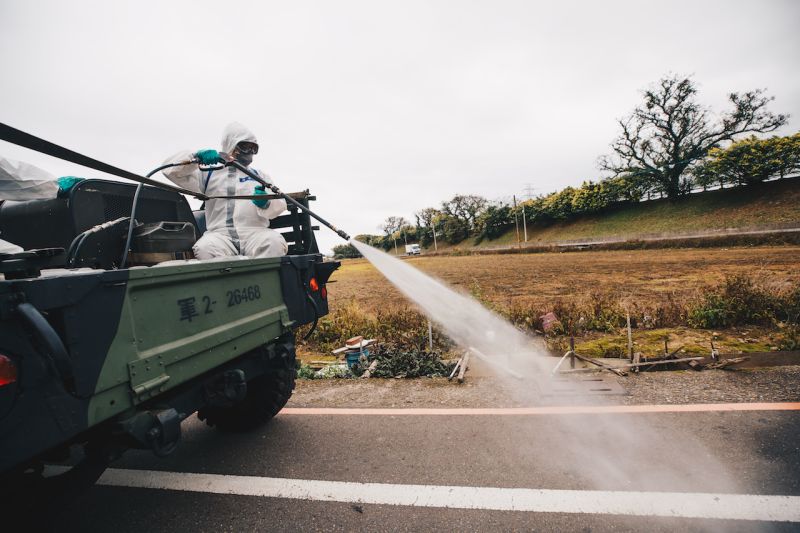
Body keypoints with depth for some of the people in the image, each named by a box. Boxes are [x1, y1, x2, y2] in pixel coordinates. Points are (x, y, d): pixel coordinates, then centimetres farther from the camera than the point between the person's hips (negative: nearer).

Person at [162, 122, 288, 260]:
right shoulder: (209, 174, 23)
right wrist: (196, 156, -2)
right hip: (220, 234, 0)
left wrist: (266, 203, -14)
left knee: (275, 242, -34)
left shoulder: (260, 176, 25)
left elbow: (279, 205, 12)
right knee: (204, 248, -34)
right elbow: (170, 169, 17)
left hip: (256, 232, 0)